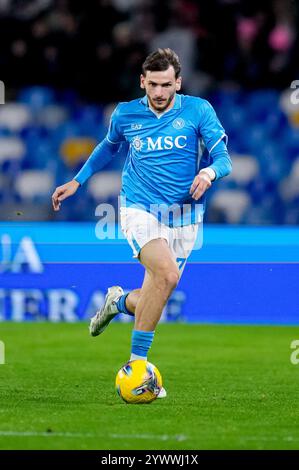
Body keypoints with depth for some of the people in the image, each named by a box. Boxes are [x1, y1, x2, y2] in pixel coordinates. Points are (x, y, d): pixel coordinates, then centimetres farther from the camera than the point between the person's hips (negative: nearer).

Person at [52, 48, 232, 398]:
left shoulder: (198, 111, -2)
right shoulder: (125, 114, 2)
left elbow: (223, 159, -4)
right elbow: (108, 147, 24)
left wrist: (210, 172, -26)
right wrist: (77, 181, 25)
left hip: (183, 217, 2)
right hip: (139, 209, -2)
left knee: (151, 301, 0)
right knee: (167, 273, -29)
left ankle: (119, 301, 38)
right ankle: (137, 362, -19)